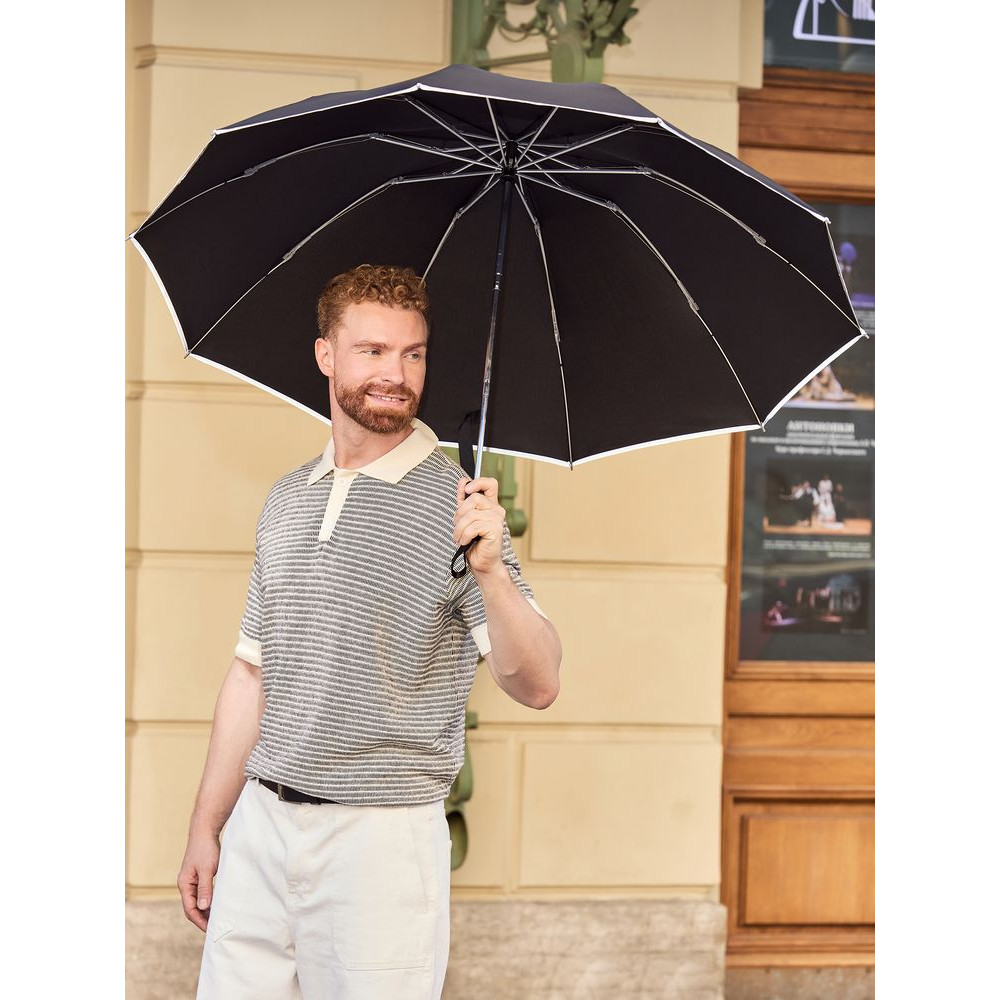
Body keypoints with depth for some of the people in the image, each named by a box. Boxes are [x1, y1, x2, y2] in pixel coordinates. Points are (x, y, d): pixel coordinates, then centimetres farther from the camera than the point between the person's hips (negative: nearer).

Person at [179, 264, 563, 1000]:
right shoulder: (288, 499, 12)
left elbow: (537, 686, -14)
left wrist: (491, 570, -30)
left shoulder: (454, 504, -6)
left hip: (384, 836, -5)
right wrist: (206, 827, 16)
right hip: (263, 826, 5)